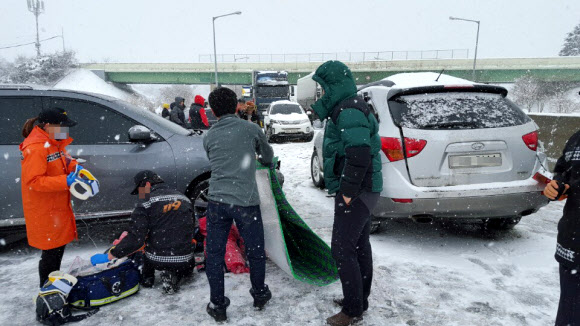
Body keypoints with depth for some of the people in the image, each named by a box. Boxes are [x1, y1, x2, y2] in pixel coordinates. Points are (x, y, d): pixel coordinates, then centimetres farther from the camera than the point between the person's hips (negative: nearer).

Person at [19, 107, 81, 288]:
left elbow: (64, 160, 19)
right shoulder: (35, 148, -23)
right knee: (51, 252, 0)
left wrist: (74, 166, -4)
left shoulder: (55, 143, 7)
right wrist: (65, 181, -30)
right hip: (44, 212, -10)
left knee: (59, 246, 20)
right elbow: (33, 181, -26)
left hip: (58, 206, 10)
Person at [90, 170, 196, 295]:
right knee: (188, 267, 36)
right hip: (184, 261, 1)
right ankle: (173, 276, 5)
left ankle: (147, 277, 21)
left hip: (157, 260, 0)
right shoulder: (185, 198, 6)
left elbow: (135, 238, -15)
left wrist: (109, 256, -8)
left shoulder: (146, 202, -8)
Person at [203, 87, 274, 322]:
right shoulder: (251, 129, 1)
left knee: (214, 253, 14)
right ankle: (259, 294, 36)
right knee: (255, 250, 17)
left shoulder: (209, 137, 8)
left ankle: (217, 305, 22)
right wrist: (263, 161, 41)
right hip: (246, 201, -2)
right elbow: (268, 156, 17)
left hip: (217, 201, 2)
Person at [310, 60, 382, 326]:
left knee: (342, 250, -3)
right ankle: (360, 300, 33)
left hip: (355, 193, -11)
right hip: (362, 192, 11)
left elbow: (359, 156, -28)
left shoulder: (348, 112, -19)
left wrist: (347, 191, -22)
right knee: (359, 246, 18)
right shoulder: (346, 109, 15)